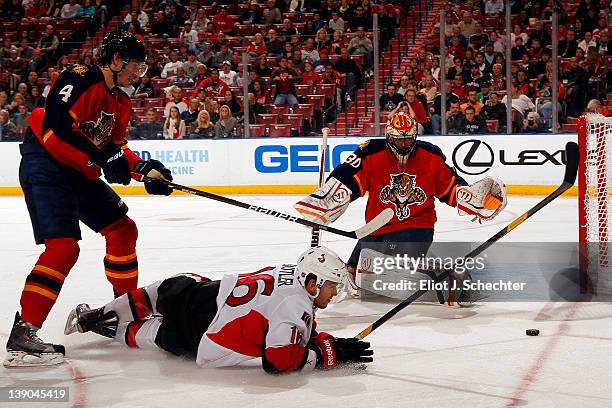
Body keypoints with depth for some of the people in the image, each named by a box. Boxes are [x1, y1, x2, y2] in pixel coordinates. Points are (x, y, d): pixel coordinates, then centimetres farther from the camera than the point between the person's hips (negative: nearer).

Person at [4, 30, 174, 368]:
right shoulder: (80, 80, -16)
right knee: (63, 246, -22)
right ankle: (23, 334, -25)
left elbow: (115, 147, 19)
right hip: (46, 168, -10)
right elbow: (56, 130, -26)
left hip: (81, 175, 10)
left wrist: (145, 169, 3)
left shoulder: (120, 103, 13)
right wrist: (102, 158, -28)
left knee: (123, 230, 14)